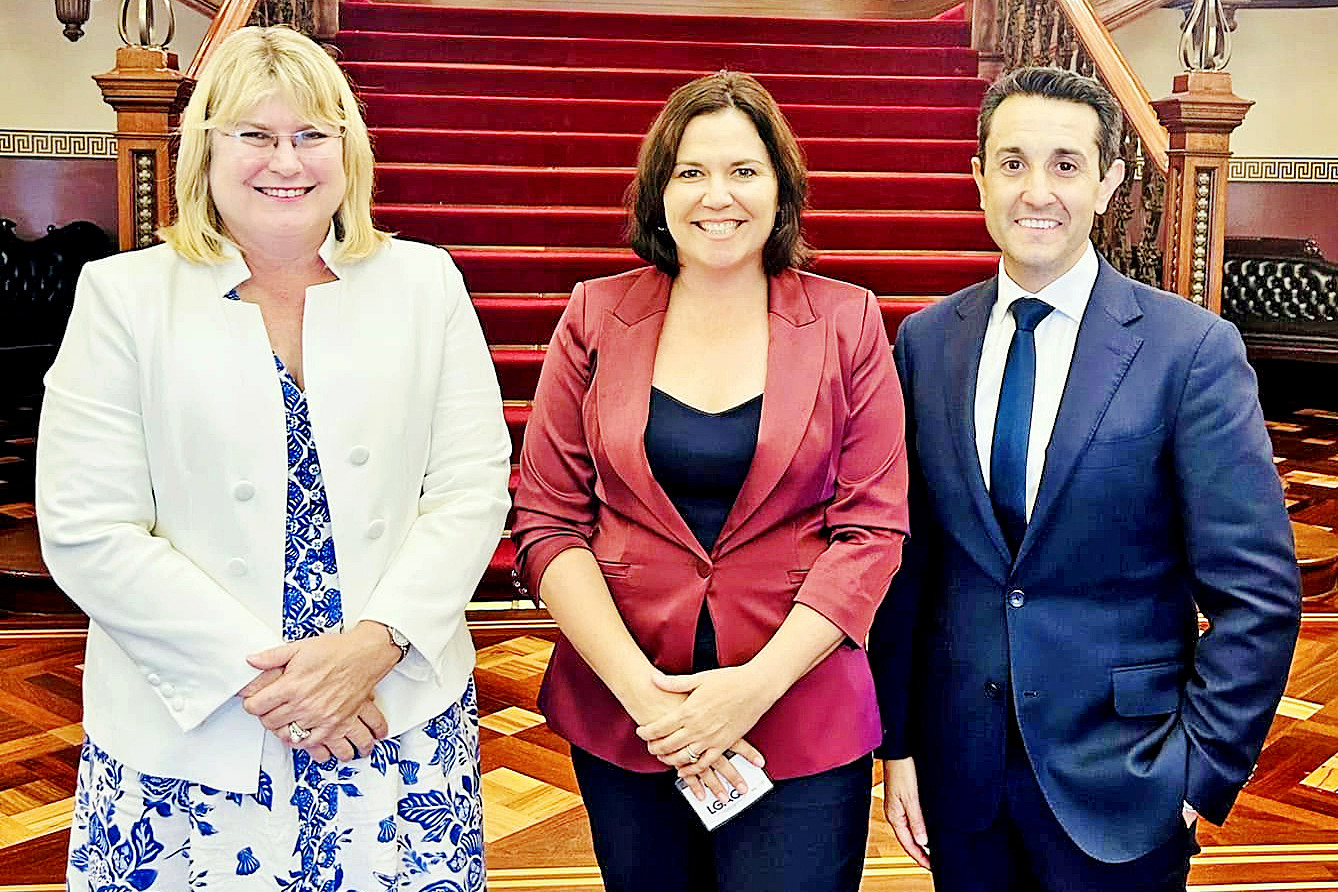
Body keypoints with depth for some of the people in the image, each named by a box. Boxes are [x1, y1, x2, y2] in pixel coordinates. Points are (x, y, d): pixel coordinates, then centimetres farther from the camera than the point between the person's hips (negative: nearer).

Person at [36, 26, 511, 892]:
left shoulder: (425, 283, 5)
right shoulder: (123, 295, 1)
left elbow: (473, 491, 0)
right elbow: (88, 531, -6)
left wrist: (374, 643, -14)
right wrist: (260, 674, -13)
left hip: (403, 719, 1)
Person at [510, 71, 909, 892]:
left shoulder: (847, 324, -2)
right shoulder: (597, 318, 0)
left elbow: (873, 529, -5)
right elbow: (547, 524, -2)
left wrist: (758, 684, -15)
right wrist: (640, 689, -13)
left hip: (802, 726, -1)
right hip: (620, 722, 2)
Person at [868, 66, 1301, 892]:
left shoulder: (1194, 350, -10)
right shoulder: (926, 342, 1)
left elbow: (1258, 594, -9)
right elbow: (905, 555, 2)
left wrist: (1202, 774, -10)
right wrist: (897, 738, 2)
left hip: (1115, 781, -3)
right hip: (959, 772, 3)